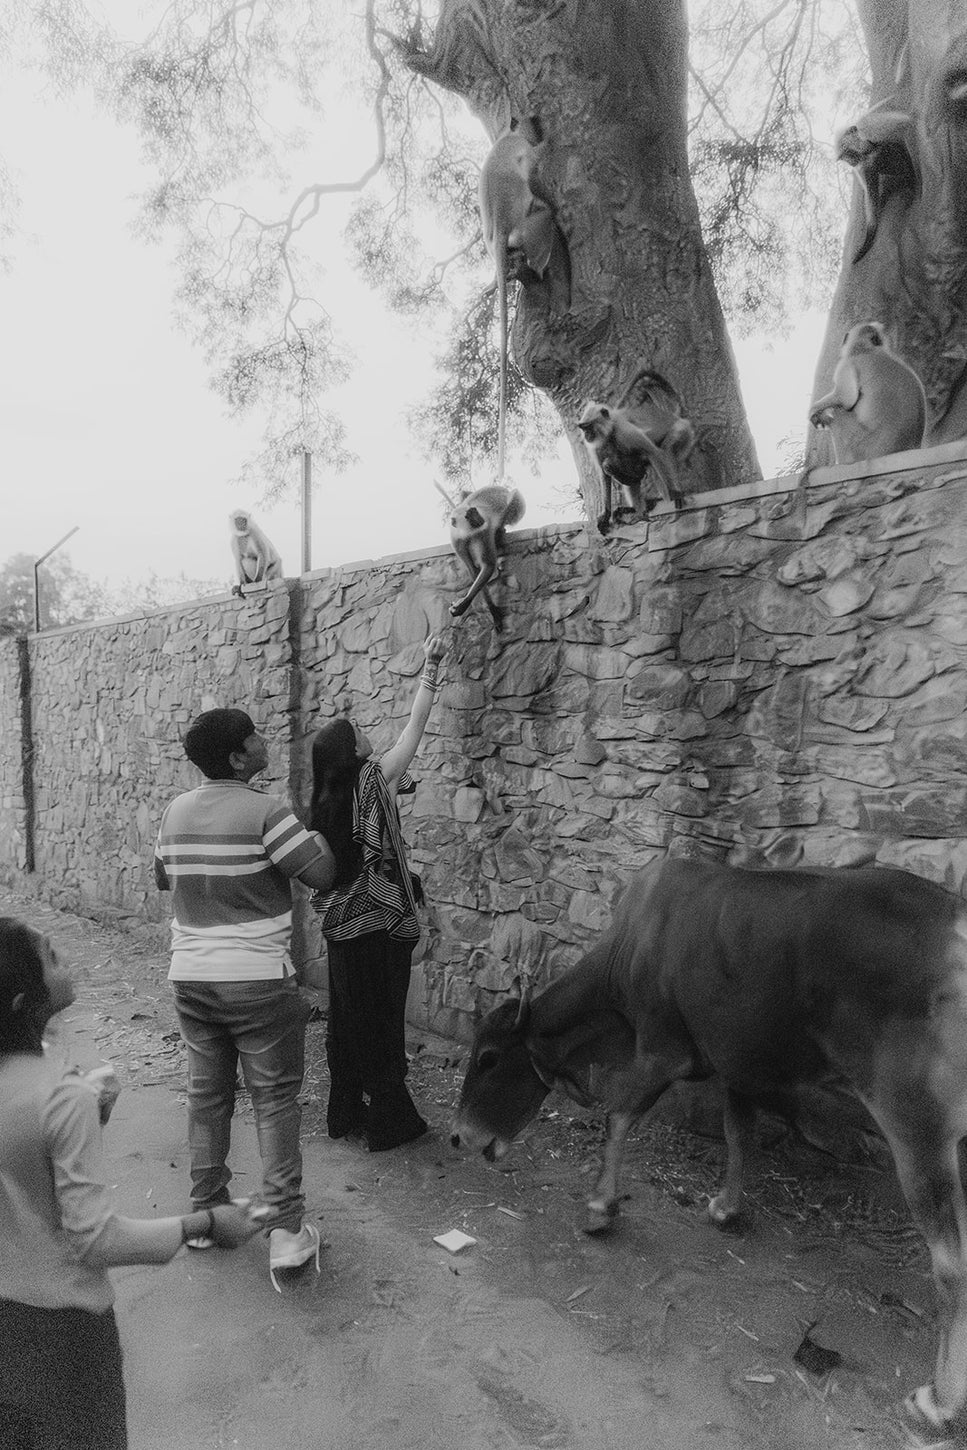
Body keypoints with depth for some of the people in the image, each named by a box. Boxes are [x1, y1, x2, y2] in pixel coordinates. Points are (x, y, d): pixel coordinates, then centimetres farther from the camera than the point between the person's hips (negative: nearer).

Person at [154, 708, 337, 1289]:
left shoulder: (177, 811, 4)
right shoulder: (266, 811, -16)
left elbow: (163, 878, 19)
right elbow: (323, 874, -14)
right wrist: (316, 831, 3)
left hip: (190, 976, 6)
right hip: (258, 980, -6)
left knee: (208, 1094, 18)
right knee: (276, 1099, 3)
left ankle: (206, 1212, 30)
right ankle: (286, 1230, 4)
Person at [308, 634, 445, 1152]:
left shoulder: (324, 803, 2)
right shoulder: (373, 781, -15)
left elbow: (322, 869, 12)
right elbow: (414, 728, -7)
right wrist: (430, 668, 1)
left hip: (340, 926, 6)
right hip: (380, 926, -6)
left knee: (346, 1021, 17)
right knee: (382, 1024, 5)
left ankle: (345, 1113, 30)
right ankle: (389, 1122, 18)